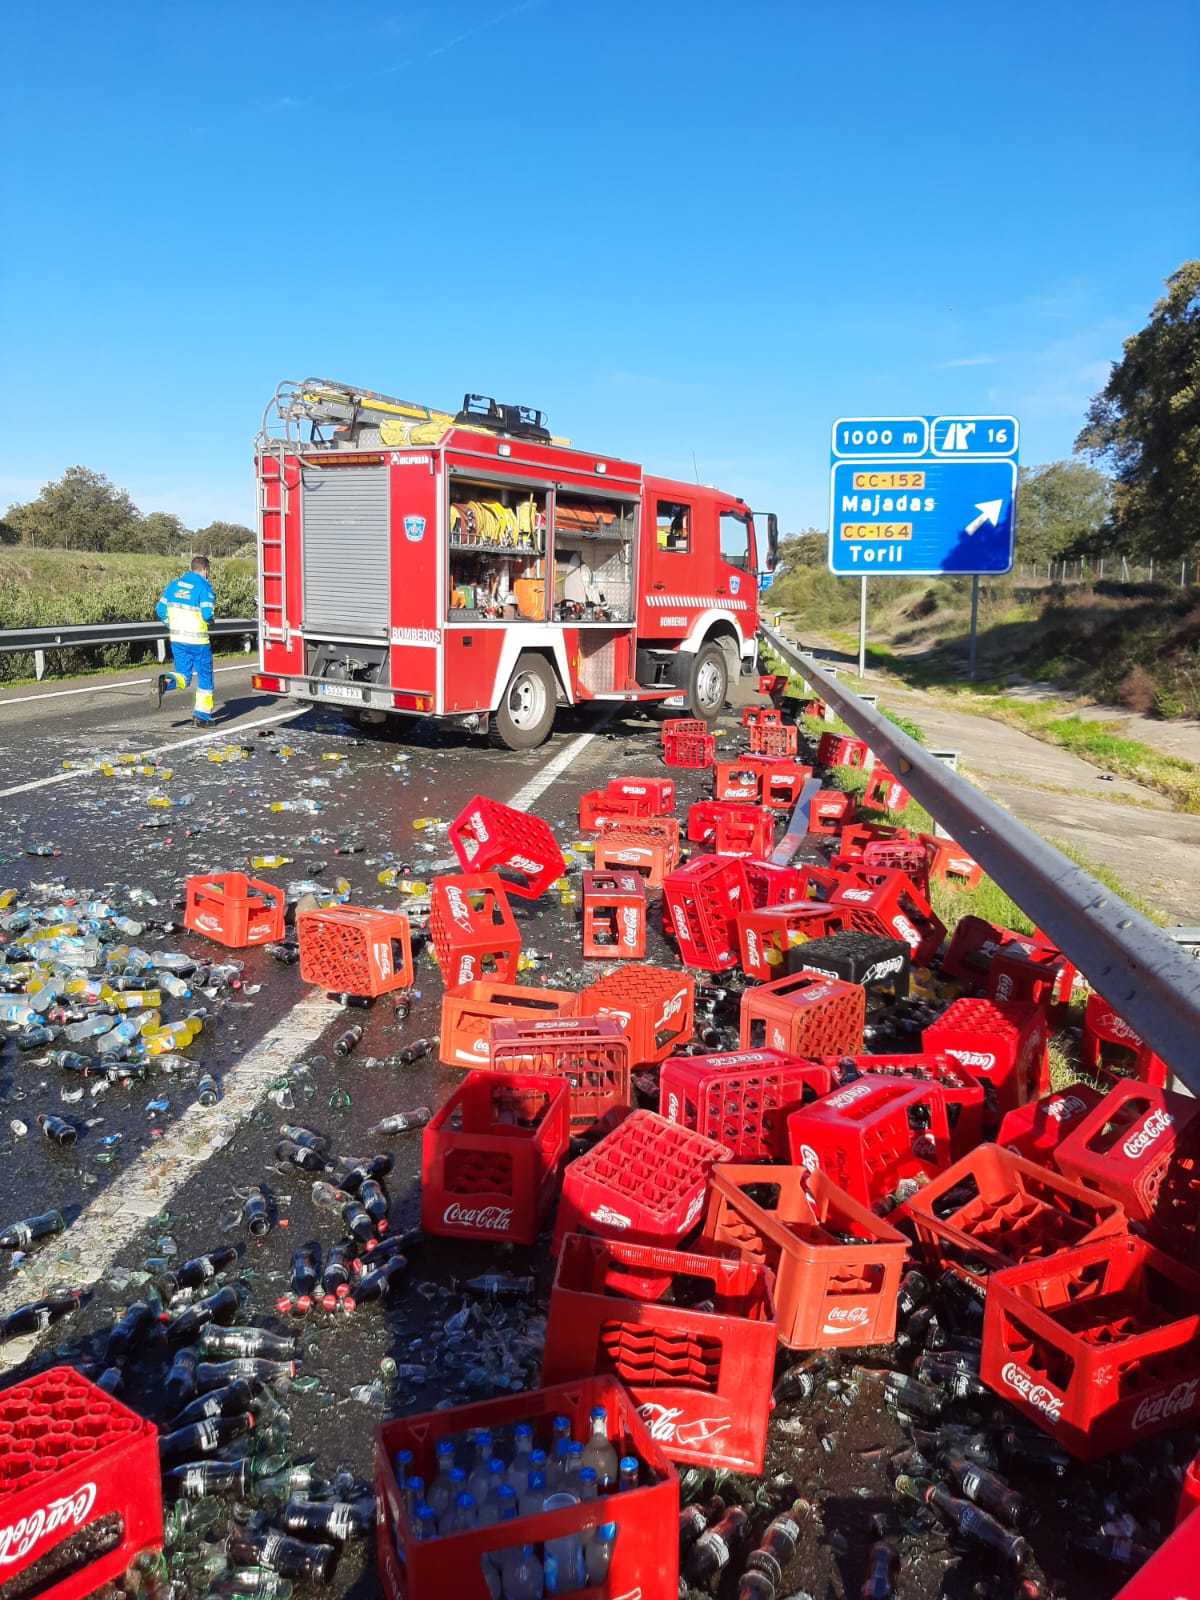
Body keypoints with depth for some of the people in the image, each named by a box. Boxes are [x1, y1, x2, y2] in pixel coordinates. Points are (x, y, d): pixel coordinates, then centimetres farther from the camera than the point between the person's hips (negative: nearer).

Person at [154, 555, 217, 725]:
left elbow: (160, 610, 8)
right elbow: (207, 614, -20)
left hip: (177, 639, 5)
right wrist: (210, 619, 2)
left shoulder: (174, 584, 7)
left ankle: (165, 681, -20)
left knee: (184, 676, 13)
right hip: (198, 640, -5)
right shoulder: (204, 587, -11)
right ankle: (202, 716, 11)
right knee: (205, 677, 10)